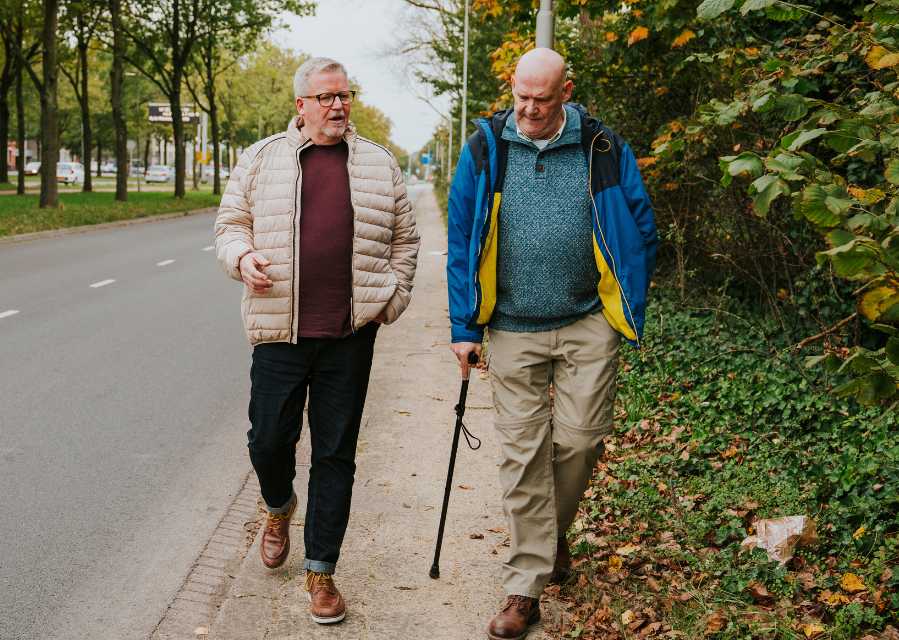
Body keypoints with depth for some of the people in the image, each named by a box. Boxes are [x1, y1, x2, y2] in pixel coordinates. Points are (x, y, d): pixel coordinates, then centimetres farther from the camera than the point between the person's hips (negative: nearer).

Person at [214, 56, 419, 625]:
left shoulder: (379, 164, 9)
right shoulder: (262, 159, 6)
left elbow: (404, 238, 14)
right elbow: (231, 224, 11)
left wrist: (393, 300, 6)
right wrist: (242, 257, -9)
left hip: (350, 336, 0)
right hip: (279, 330, 0)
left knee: (336, 455, 4)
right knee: (269, 441, 4)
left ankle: (321, 571, 16)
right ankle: (280, 507, 40)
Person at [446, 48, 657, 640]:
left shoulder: (603, 150, -1)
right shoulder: (484, 151, 1)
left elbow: (641, 231, 7)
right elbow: (461, 243, 5)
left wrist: (631, 313, 5)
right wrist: (465, 328, 3)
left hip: (588, 325, 0)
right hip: (513, 331, 1)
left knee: (577, 441, 1)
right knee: (522, 454, 2)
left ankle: (554, 532, 32)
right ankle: (526, 587, 10)